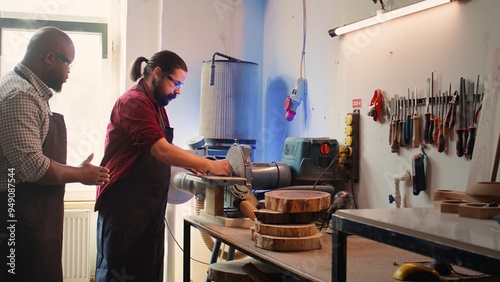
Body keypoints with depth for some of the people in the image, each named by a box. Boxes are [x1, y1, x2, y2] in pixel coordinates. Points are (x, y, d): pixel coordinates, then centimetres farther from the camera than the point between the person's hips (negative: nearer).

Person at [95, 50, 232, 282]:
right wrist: (209, 165, -19)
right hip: (125, 205, -9)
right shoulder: (134, 102, -15)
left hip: (150, 208, 10)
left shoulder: (156, 105, 17)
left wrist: (191, 165, 4)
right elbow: (161, 150, -23)